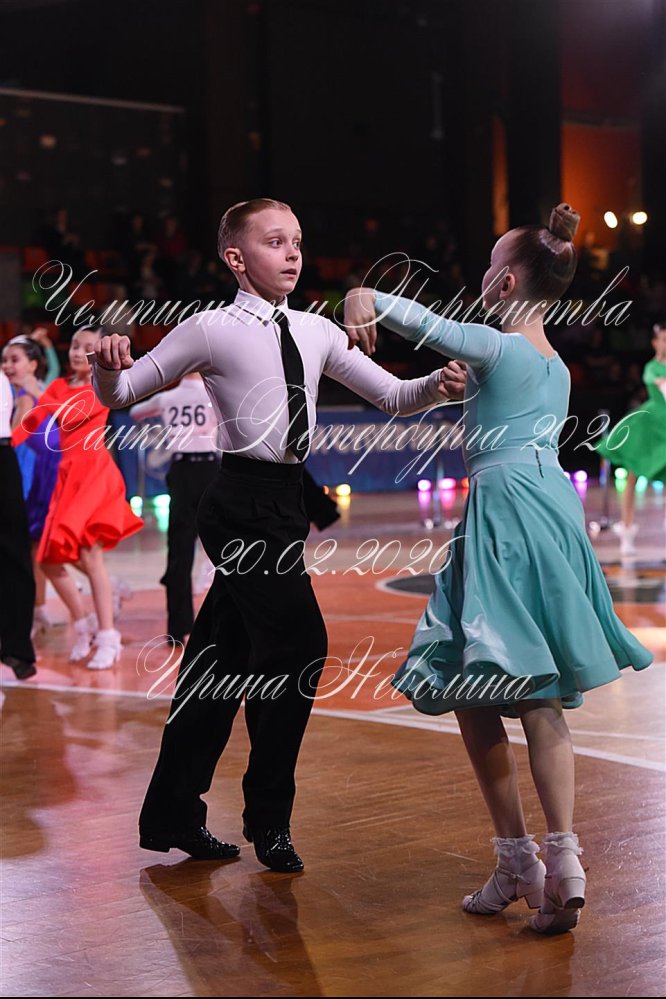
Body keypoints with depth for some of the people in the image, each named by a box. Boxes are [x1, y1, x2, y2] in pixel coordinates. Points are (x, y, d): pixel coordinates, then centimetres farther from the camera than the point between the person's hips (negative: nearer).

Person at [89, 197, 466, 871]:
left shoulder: (315, 332, 11)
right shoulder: (212, 330, -7)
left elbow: (393, 397, 15)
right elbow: (118, 395, -3)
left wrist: (440, 383, -5)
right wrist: (108, 364, -25)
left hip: (286, 502, 7)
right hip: (242, 504, -7)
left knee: (224, 656, 13)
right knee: (299, 641, -13)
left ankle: (172, 814, 25)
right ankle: (268, 819, 3)